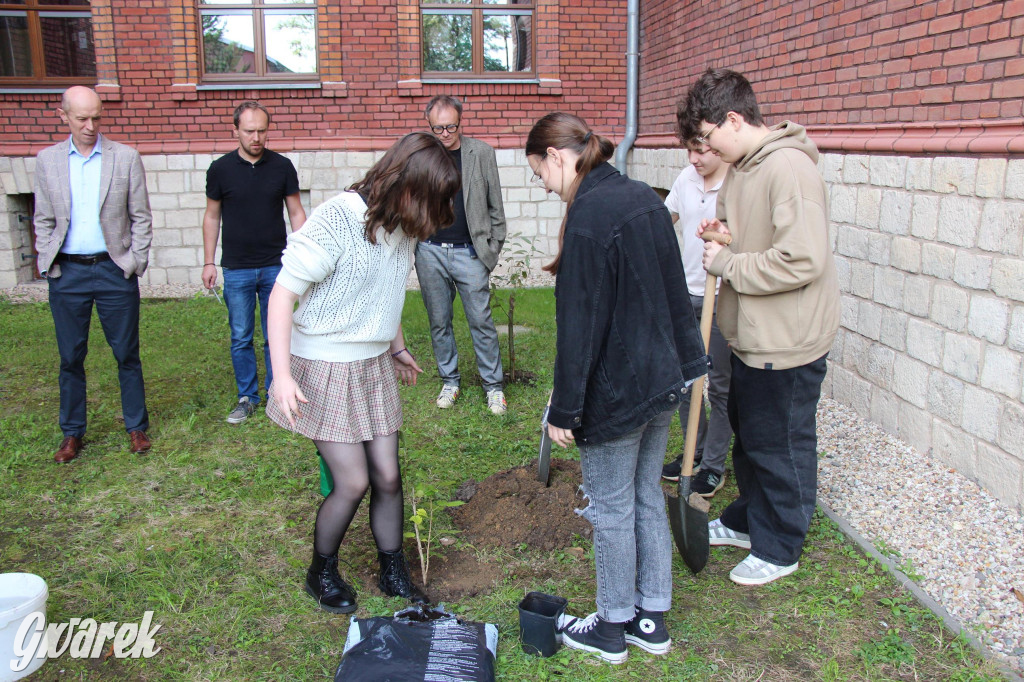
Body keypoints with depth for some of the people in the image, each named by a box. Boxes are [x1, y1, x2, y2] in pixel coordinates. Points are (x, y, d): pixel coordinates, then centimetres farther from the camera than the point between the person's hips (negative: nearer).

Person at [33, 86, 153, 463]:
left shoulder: (126, 158, 0)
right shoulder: (47, 160, 6)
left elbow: (141, 217, 2)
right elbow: (43, 220, 10)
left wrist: (135, 261, -4)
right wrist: (48, 263, 1)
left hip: (114, 269, -2)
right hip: (66, 272, 2)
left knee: (127, 353, 6)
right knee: (71, 357, 9)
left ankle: (136, 427, 19)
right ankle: (72, 433, 22)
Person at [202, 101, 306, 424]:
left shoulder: (282, 166, 0)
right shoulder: (220, 169, -1)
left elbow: (296, 213, 6)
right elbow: (212, 216, 8)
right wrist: (208, 262, 5)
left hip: (276, 266, 0)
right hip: (236, 269, 0)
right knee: (241, 338, 6)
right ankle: (247, 397, 20)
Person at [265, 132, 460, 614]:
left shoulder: (403, 227, 1)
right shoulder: (336, 221, -22)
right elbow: (283, 293, -20)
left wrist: (397, 347, 26)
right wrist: (282, 375, -25)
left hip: (375, 365, 7)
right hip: (325, 368, -6)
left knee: (387, 476, 7)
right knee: (353, 482, -3)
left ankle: (394, 574, 27)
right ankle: (321, 573, 24)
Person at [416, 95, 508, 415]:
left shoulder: (481, 153, 2)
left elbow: (495, 206, 6)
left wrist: (493, 248, 2)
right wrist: (412, 247, 4)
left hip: (469, 252, -2)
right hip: (430, 252, 2)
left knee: (481, 321, -1)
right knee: (439, 322, 9)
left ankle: (494, 385, 11)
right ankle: (449, 381, 23)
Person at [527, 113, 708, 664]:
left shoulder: (588, 215, -20)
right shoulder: (645, 197, 6)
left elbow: (580, 325, -21)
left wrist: (564, 410, -14)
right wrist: (685, 365, 22)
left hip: (615, 390, -9)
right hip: (665, 378, 9)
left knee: (611, 509, 8)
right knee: (647, 498, 19)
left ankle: (613, 628, 26)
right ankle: (651, 619, 33)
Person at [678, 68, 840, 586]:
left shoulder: (789, 169, -23)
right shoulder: (741, 167, 8)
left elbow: (801, 261, -30)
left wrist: (727, 265, -20)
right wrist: (723, 231, 1)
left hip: (786, 341, -10)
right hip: (752, 332, 10)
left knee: (780, 446, 6)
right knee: (747, 433, 23)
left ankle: (779, 549, 25)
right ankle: (747, 521, 43)